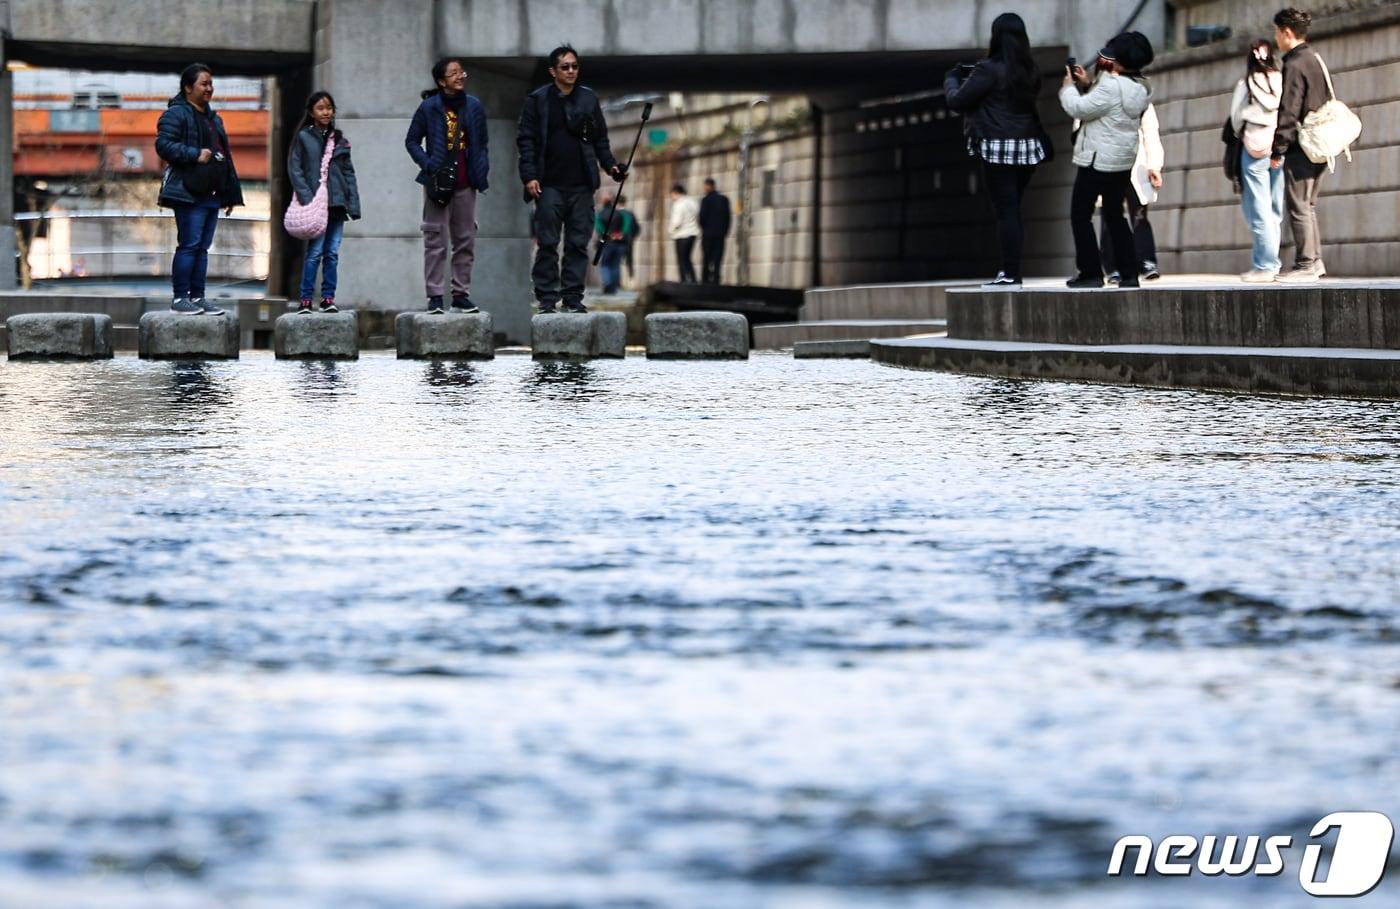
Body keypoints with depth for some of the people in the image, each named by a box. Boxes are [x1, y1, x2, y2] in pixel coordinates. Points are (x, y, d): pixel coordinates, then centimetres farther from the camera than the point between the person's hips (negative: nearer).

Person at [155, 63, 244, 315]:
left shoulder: (213, 119, 23)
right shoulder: (176, 114, -5)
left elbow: (225, 156, 26)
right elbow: (163, 145, -16)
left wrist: (230, 194, 21)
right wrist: (195, 155, -20)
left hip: (211, 194, 8)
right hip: (189, 193, -8)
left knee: (202, 247, 8)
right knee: (189, 245, -10)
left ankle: (197, 296, 11)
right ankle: (180, 297, -7)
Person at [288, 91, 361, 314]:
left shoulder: (339, 139, 13)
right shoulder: (304, 137, 2)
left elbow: (349, 172, 13)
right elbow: (294, 169, -3)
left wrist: (353, 203, 5)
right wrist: (307, 198, -13)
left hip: (337, 203, 4)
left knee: (332, 253, 4)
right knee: (315, 252, -8)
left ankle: (328, 297, 9)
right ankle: (306, 299, -3)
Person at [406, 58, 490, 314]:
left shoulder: (474, 107, 7)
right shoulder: (429, 107, -3)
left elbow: (481, 145, 15)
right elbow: (412, 141, 4)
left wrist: (483, 173, 4)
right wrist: (427, 164, -9)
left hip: (465, 185, 4)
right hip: (438, 183, -4)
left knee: (465, 241, 8)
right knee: (436, 241, -3)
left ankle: (461, 294, 15)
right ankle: (434, 296, -1)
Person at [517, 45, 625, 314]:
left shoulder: (589, 99, 12)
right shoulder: (537, 100, 3)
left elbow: (600, 139, 17)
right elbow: (526, 140, 0)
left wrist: (611, 165, 3)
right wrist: (529, 176, -8)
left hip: (581, 185, 3)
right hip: (549, 185, -3)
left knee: (578, 244, 2)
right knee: (548, 244, -3)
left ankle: (573, 297, 7)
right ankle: (547, 298, 1)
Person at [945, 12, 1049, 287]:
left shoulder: (989, 70, -12)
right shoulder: (1030, 70, 8)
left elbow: (956, 101, -7)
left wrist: (952, 79, 15)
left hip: (1000, 148, -7)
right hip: (1028, 147, 7)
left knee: (1005, 211, -4)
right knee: (1013, 210, 13)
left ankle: (1010, 272, -6)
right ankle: (1012, 270, 13)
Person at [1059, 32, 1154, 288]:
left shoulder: (1112, 87, -23)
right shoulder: (1139, 87, 7)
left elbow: (1079, 109, -21)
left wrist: (1069, 87, -4)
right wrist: (1086, 84, 7)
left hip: (1098, 159, -9)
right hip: (1124, 160, 9)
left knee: (1080, 215, 1)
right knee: (1115, 215, 17)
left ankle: (1091, 272, -3)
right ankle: (1130, 272, 11)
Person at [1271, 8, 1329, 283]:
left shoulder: (1294, 65, -14)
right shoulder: (1315, 60, 14)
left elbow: (1288, 112, -17)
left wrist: (1278, 149, -13)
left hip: (1300, 147, -9)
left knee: (1298, 207, -6)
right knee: (1308, 206, 16)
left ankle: (1305, 266, -7)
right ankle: (1314, 261, 17)